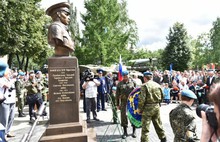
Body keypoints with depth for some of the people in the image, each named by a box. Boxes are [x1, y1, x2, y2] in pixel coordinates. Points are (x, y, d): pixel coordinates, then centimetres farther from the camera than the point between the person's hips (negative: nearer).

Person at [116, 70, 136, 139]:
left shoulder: (133, 82, 3)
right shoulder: (119, 84, 3)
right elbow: (117, 95, 6)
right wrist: (117, 104, 4)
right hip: (124, 102, 0)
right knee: (123, 116, 3)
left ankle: (134, 131, 25)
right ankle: (125, 132, 20)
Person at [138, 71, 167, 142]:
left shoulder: (144, 86, -12)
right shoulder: (158, 85, 6)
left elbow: (142, 99, -16)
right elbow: (161, 97, 11)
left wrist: (140, 109, -6)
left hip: (148, 108, -6)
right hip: (157, 107, 6)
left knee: (145, 128, 2)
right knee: (158, 125, 22)